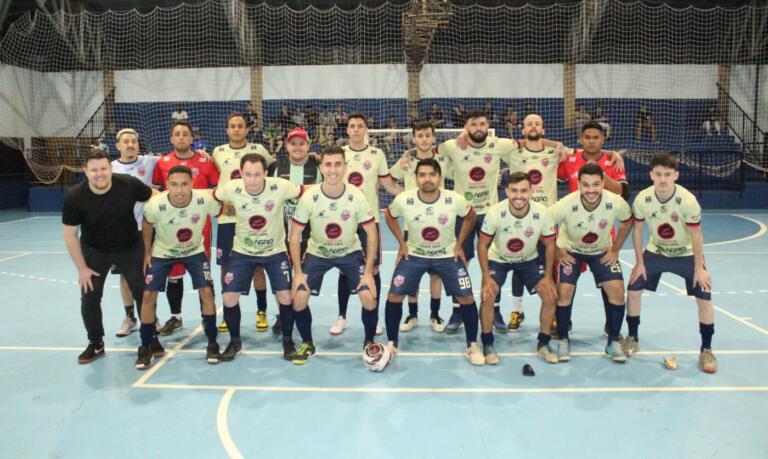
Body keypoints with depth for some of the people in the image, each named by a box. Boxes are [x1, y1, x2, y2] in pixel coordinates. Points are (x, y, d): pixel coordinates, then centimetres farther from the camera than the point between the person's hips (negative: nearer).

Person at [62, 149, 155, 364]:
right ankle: (96, 344, 24)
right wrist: (82, 268, -9)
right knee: (89, 299, 3)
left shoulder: (129, 184, -24)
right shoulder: (75, 197, -22)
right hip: (94, 251, 0)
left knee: (143, 294, 2)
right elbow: (70, 235, -12)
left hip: (130, 248, 0)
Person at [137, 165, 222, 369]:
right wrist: (147, 252, 1)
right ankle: (147, 346, 14)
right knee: (148, 295, -5)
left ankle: (212, 343, 7)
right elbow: (147, 224, -6)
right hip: (163, 252, 0)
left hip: (195, 251, 0)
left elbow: (221, 212, -9)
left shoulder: (205, 199, -32)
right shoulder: (155, 205, -30)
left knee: (206, 291, -10)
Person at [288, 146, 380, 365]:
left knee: (369, 297, -17)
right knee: (298, 298, -13)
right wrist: (298, 272, -14)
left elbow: (371, 234, -11)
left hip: (350, 252, 0)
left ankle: (369, 342, 11)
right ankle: (307, 344, 14)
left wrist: (368, 271, -15)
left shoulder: (357, 196, -21)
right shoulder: (309, 197, -21)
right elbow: (295, 236, -10)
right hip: (317, 253, 1)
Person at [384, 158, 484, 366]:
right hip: (413, 254, 1)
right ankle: (392, 343, 15)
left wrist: (459, 244, -2)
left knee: (466, 298, -6)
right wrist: (402, 244, -1)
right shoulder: (403, 200, -22)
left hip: (448, 255, 0)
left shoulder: (455, 200, -23)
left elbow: (470, 217, 1)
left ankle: (472, 346, 16)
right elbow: (390, 216, 2)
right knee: (394, 296, -6)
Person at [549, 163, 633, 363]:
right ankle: (563, 340, 6)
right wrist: (557, 252, -12)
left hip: (602, 251, 2)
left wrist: (615, 249, -3)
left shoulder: (616, 203, -26)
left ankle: (613, 341, 9)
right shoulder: (566, 204, -32)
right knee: (564, 291, -15)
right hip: (570, 250, -1)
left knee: (617, 290, -11)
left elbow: (627, 221, -2)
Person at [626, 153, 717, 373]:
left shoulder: (687, 200, -29)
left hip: (686, 254, -2)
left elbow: (696, 236, -18)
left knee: (704, 298, -9)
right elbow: (637, 231, -8)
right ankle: (632, 339, 16)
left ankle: (706, 350, 8)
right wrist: (639, 263, -5)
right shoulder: (642, 199, -23)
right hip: (655, 252, 2)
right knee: (633, 290, -3)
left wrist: (699, 268, -13)